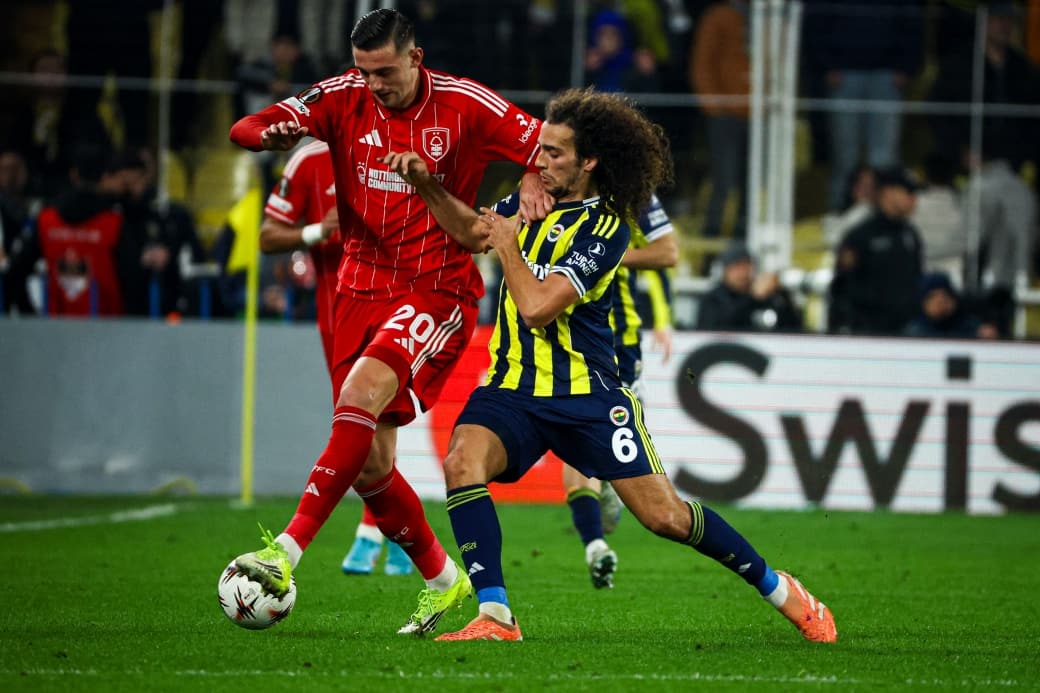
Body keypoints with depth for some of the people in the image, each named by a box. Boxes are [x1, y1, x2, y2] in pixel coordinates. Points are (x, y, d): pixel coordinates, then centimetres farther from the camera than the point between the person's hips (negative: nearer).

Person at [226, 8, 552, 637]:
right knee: (370, 463, 4)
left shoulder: (463, 105, -7)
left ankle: (289, 550, -36)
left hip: (440, 289, -5)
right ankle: (442, 578, 26)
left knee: (362, 391, -30)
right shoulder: (343, 98, 0)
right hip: (363, 285, 5)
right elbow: (245, 130, -7)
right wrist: (274, 133, -31)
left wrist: (533, 183, -23)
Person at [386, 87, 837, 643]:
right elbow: (472, 230, 24)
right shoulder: (537, 197, 6)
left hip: (585, 392, -5)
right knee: (463, 462, -26)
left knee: (665, 516, -4)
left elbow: (537, 305, -24)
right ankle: (494, 617, -25)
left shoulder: (603, 228, -16)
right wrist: (425, 184, 9)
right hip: (513, 386, 5)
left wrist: (507, 246, -9)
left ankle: (778, 589, 18)